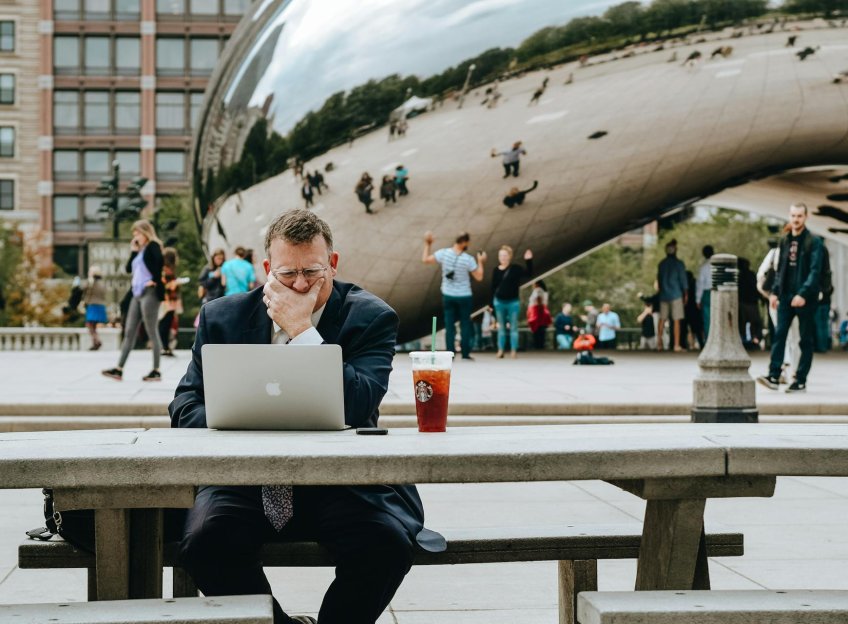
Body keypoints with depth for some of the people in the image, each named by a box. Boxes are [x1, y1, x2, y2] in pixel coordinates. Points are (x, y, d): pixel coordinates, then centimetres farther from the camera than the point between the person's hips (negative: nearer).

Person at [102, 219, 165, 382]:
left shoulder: (152, 246, -6)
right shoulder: (140, 250, 21)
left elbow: (160, 261, -24)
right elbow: (129, 268, 20)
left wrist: (155, 280, -20)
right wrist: (133, 251, 12)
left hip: (149, 293, -9)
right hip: (137, 294, 9)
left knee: (151, 332, -5)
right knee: (129, 331, 6)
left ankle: (156, 371, -1)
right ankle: (119, 370, 5)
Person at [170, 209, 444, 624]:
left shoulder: (370, 318, -2)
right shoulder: (223, 318, 6)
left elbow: (358, 406, -17)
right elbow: (186, 404, 5)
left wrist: (302, 331, -19)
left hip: (339, 482, -2)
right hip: (248, 482, 2)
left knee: (388, 543, -30)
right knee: (204, 539, -28)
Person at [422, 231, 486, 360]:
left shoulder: (444, 253, -11)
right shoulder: (468, 259, -15)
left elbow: (425, 260, -3)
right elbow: (479, 277, -8)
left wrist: (427, 244, 8)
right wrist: (480, 262, 6)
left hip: (448, 295, 2)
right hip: (464, 296, -2)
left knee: (449, 325, 6)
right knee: (465, 324, 9)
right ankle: (465, 353, 10)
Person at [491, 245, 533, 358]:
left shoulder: (516, 268, -4)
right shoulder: (496, 270, 3)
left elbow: (528, 273, -15)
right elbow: (493, 287, 5)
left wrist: (529, 261, -26)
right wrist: (491, 303, 4)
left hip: (513, 302, -3)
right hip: (499, 302, 3)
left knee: (513, 327, 2)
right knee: (501, 327, 9)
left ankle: (513, 351, 5)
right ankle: (501, 350, 14)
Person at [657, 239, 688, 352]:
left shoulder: (661, 264, 8)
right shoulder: (678, 264, -4)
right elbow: (683, 280, -2)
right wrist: (685, 294, 8)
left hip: (663, 295, 4)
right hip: (676, 295, -4)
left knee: (662, 319, 10)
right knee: (677, 320, -3)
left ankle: (659, 343, 7)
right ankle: (677, 345, -6)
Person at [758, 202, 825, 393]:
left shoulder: (814, 242, -6)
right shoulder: (785, 241, 12)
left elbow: (815, 271, -13)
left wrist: (803, 294, -22)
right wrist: (775, 291, 6)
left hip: (805, 298, -5)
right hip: (786, 296, 5)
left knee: (806, 340, 2)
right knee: (779, 334, -4)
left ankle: (801, 381, 5)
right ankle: (774, 376, -8)